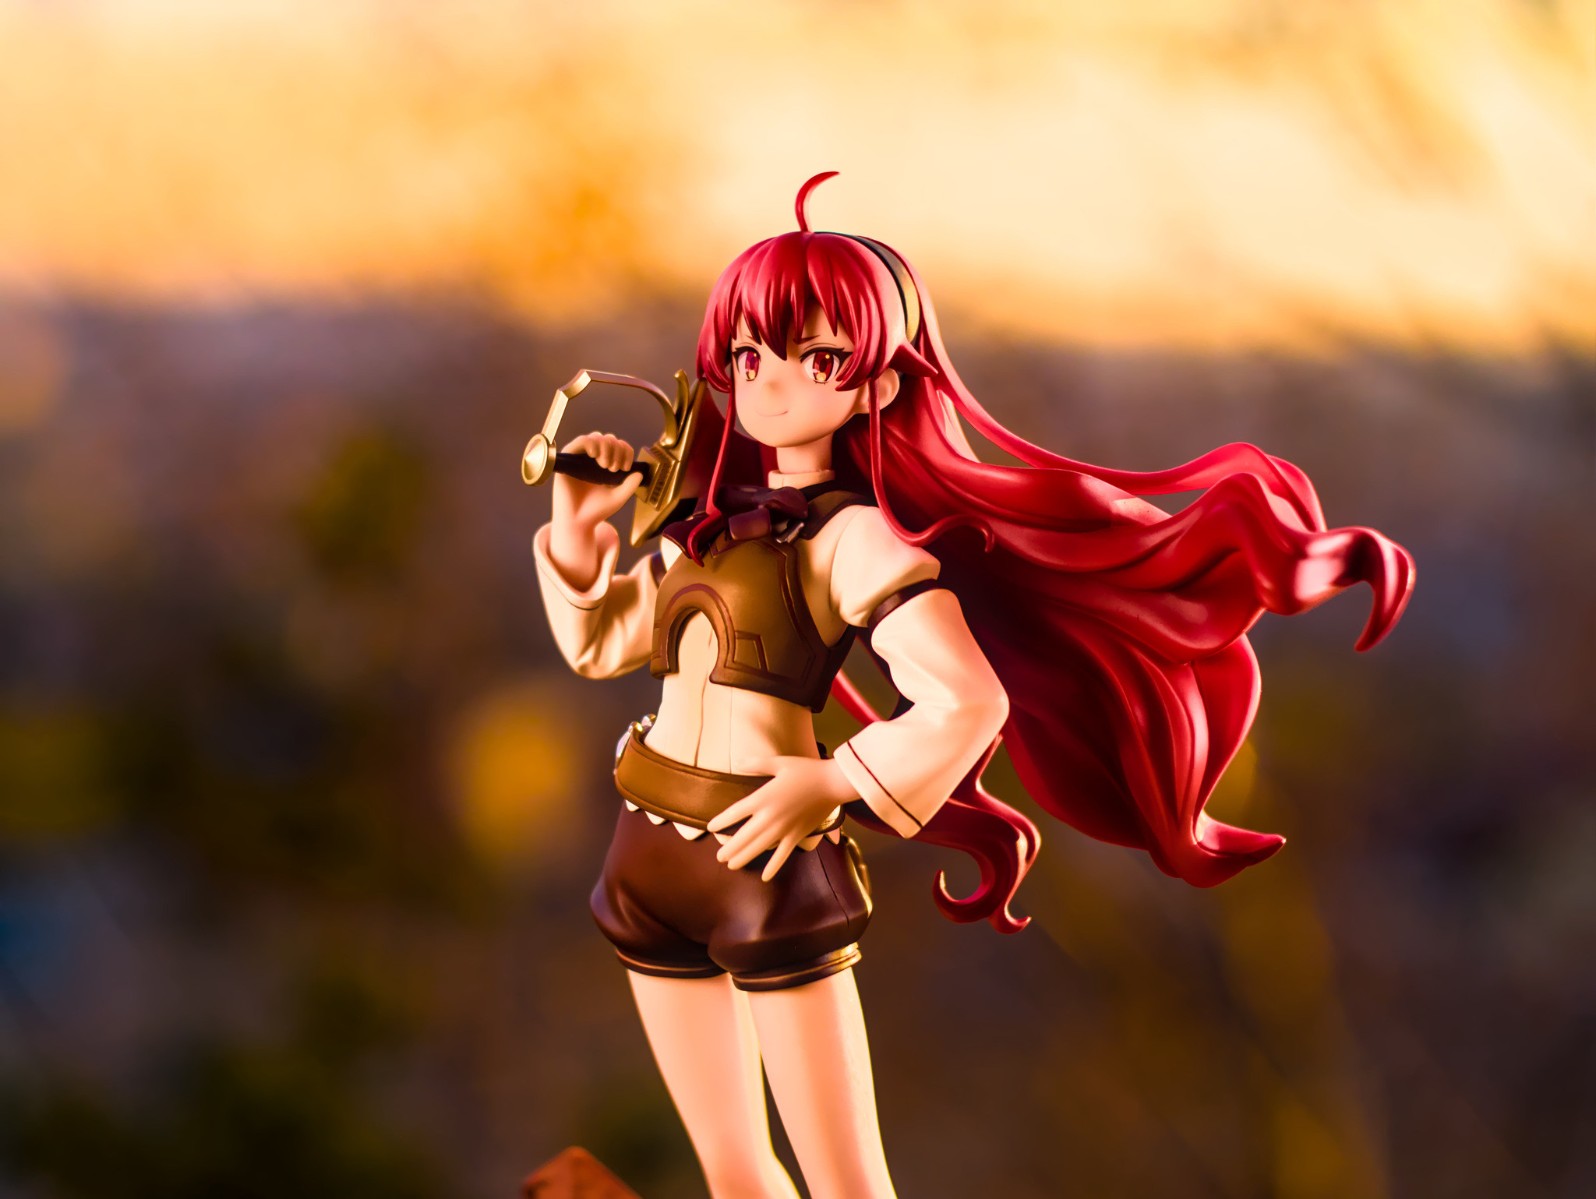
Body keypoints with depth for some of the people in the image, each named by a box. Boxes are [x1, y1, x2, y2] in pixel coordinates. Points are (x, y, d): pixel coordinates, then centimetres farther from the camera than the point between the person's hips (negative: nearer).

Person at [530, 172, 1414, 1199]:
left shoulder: (853, 537, -9)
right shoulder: (718, 520, 12)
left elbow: (970, 702, -20)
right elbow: (603, 642, 22)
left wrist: (830, 784, -17)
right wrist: (578, 529, 7)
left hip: (771, 867, -7)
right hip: (648, 854, 7)